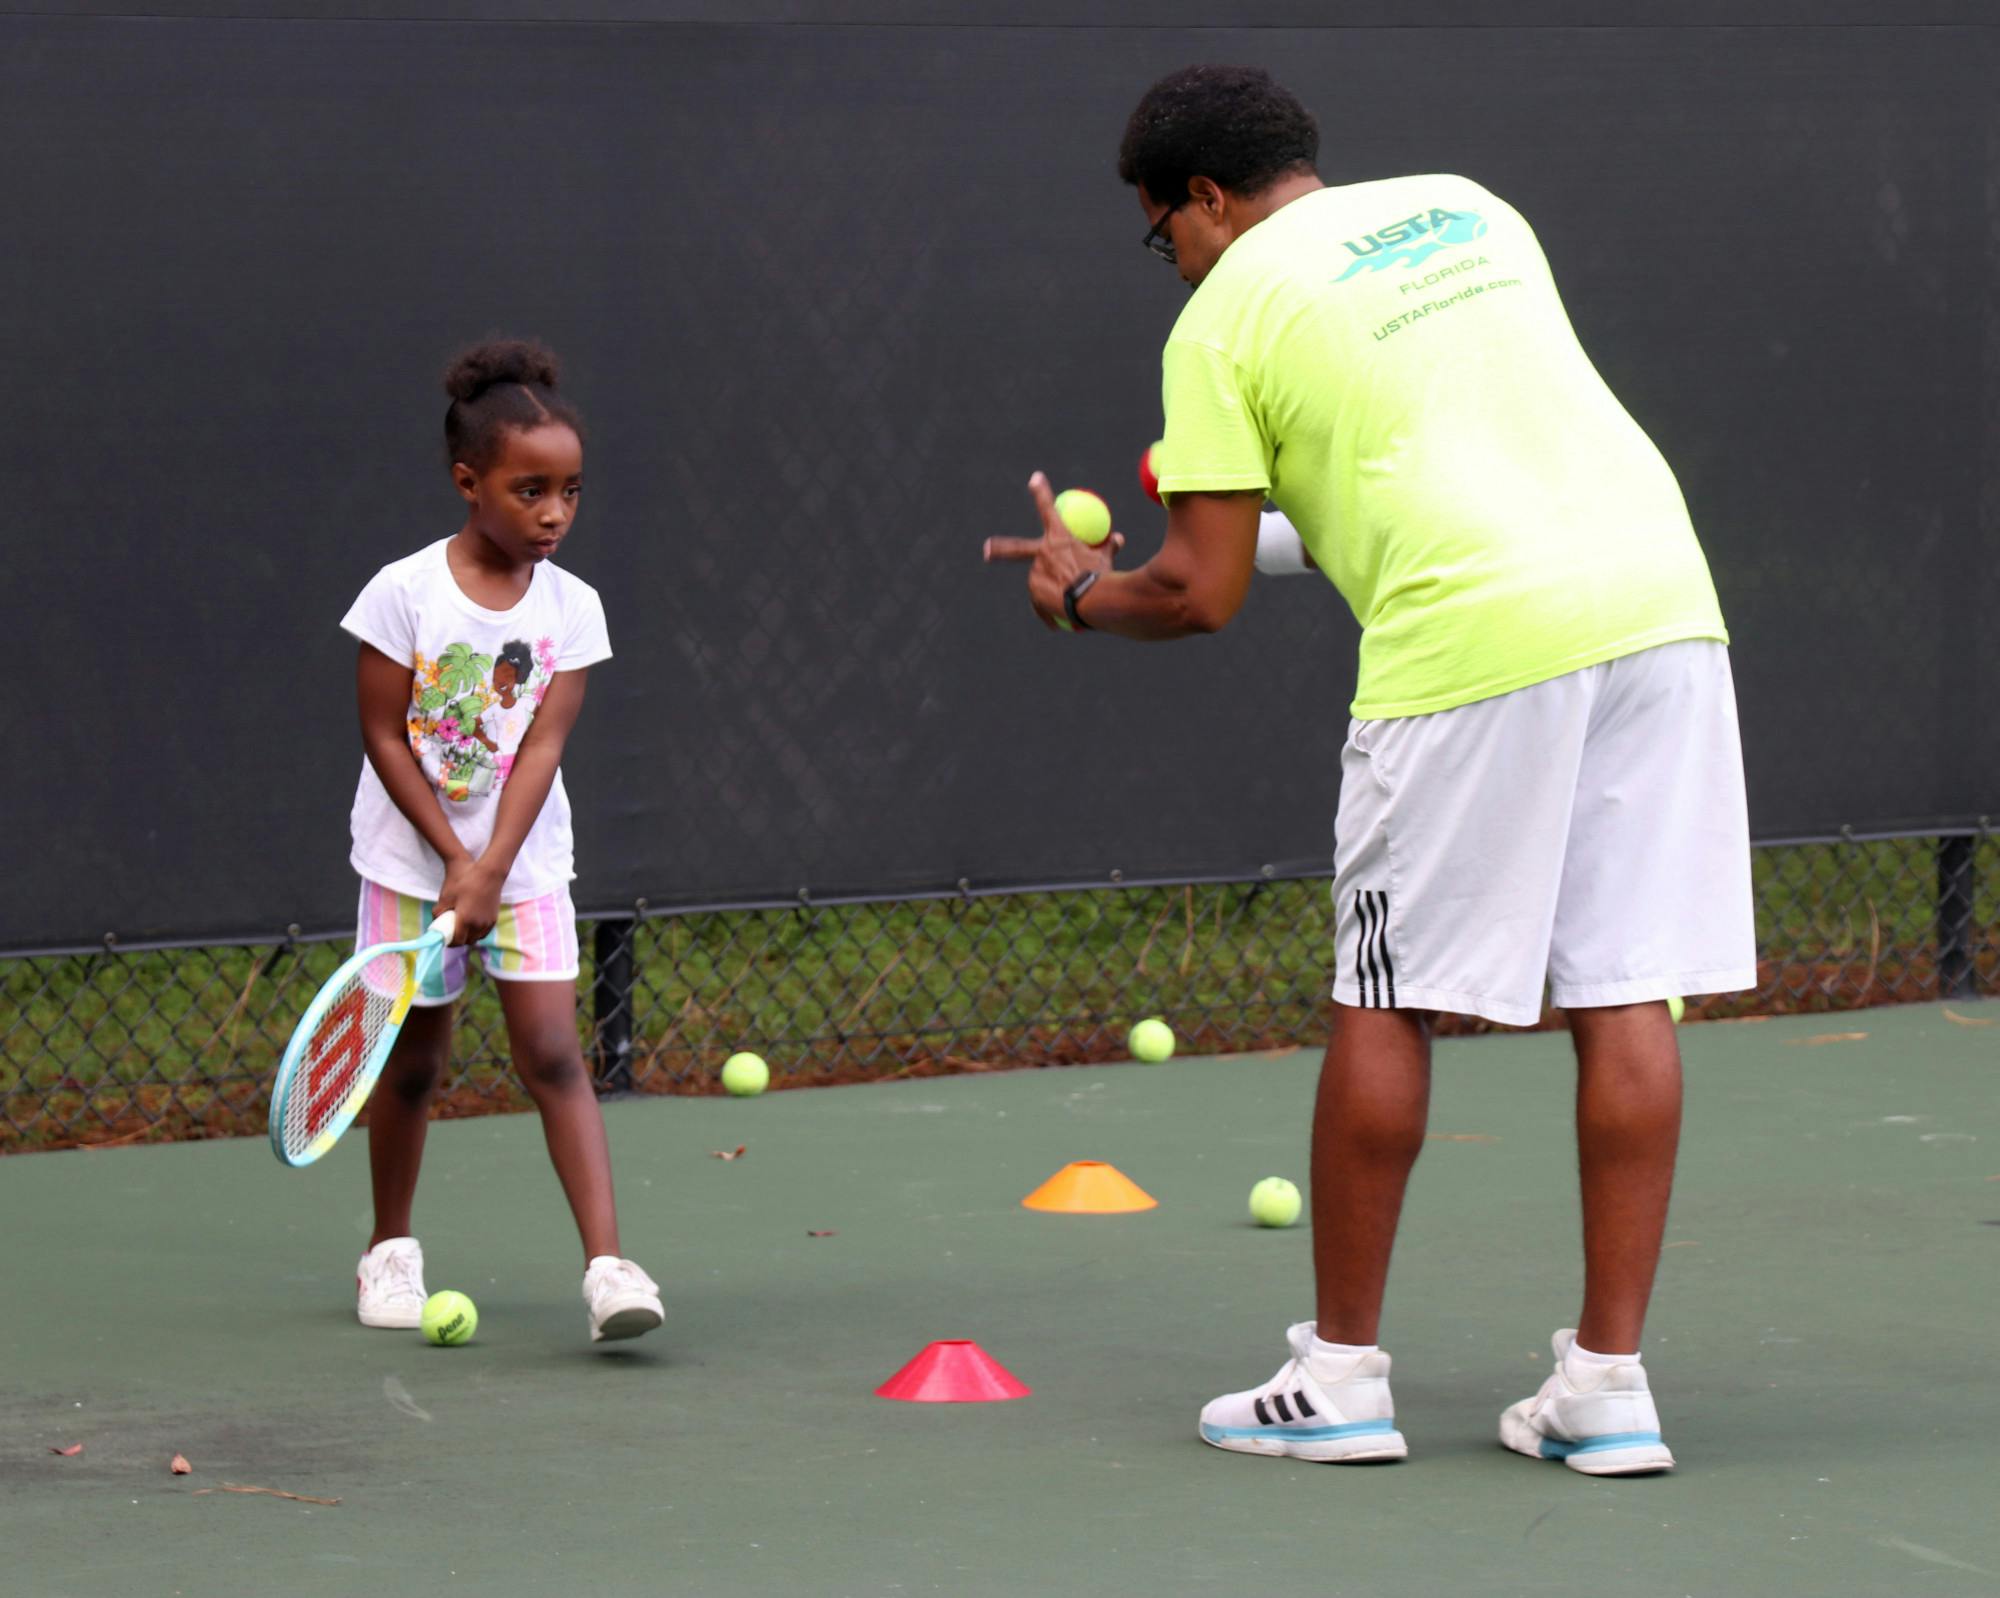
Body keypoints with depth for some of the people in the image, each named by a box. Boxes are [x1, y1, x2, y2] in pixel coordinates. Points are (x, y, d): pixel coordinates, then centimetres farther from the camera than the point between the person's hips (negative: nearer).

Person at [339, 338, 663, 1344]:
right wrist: (455, 858, -14)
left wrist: (492, 872, -19)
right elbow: (384, 738, -9)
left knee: (552, 1051, -9)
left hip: (526, 867, 1)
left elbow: (541, 746, -10)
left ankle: (608, 1265, -16)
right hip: (412, 862, -1)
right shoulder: (404, 592, -11)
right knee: (412, 1058, 9)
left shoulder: (572, 608, -4)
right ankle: (391, 1251, 27)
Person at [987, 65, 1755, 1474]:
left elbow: (1201, 595, 4)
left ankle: (1342, 1373, 14)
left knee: (1387, 1004, 7)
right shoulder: (1467, 207, 21)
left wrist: (1083, 594, 23)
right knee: (1626, 997, 5)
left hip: (1473, 634, -5)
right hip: (1661, 591, 5)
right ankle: (1609, 1383, 5)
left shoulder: (1223, 315, 5)